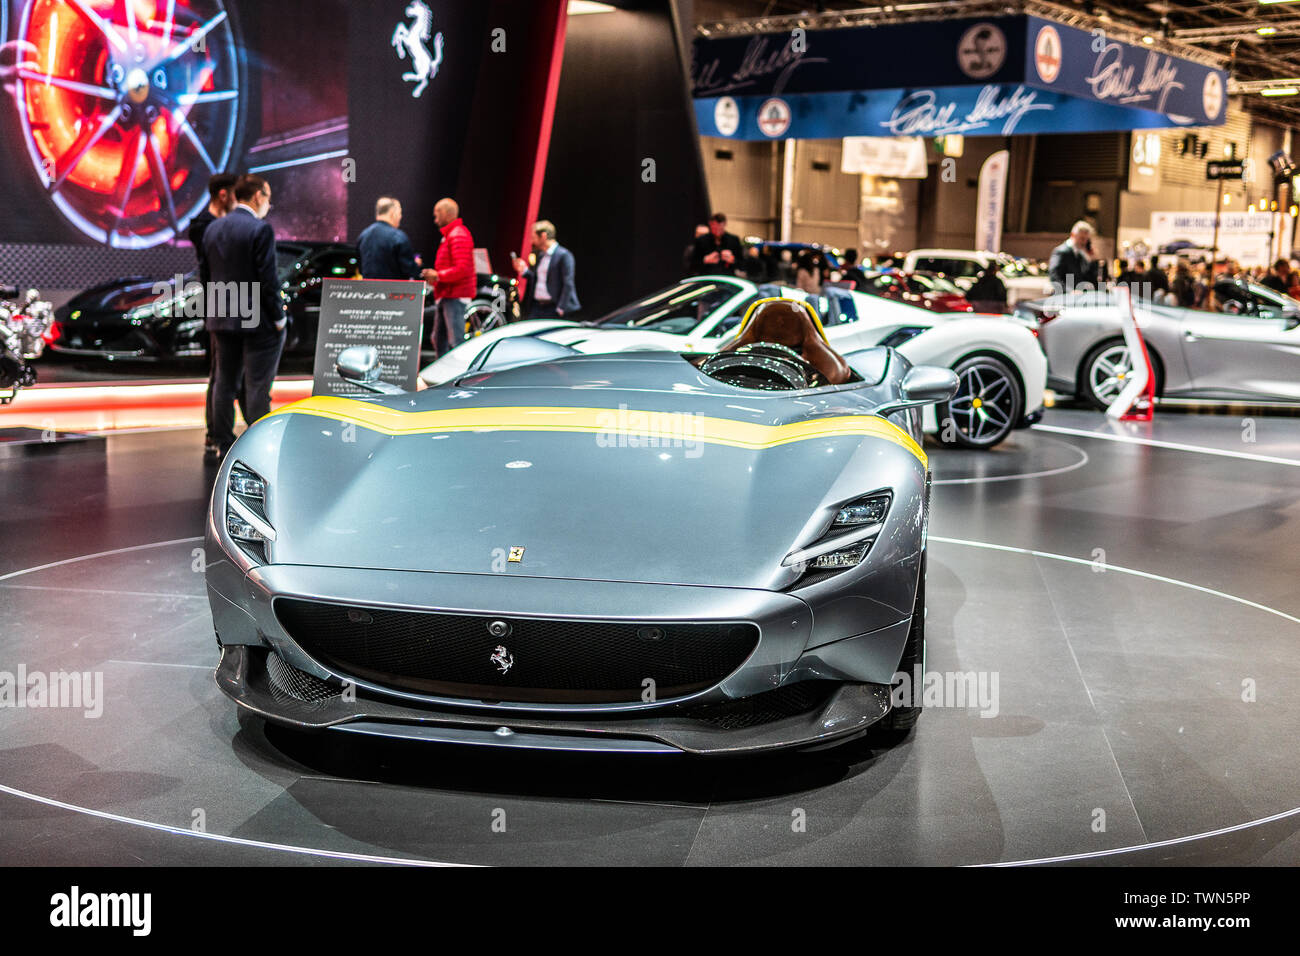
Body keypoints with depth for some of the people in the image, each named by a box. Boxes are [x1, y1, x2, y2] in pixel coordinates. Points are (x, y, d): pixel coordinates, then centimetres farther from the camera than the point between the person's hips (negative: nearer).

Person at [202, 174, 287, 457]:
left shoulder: (212, 229, 8)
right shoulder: (261, 229, -14)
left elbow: (211, 274, 12)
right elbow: (267, 279, -17)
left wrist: (221, 309, 18)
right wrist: (279, 318, -9)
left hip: (222, 319, 7)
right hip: (258, 320, -7)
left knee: (224, 382, 13)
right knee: (258, 386, -2)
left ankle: (224, 445, 18)